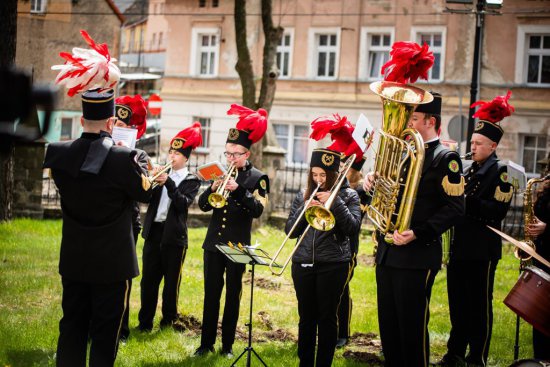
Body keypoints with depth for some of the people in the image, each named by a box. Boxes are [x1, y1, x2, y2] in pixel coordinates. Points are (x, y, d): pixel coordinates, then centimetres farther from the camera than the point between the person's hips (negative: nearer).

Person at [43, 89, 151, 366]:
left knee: (71, 326, 15)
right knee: (105, 332, 6)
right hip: (112, 261, -4)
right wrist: (139, 157, 6)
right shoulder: (124, 158, -22)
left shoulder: (59, 153, -8)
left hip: (73, 259, 4)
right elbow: (146, 193, -7)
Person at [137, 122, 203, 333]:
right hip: (153, 231, 3)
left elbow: (184, 203, -15)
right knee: (149, 279, 4)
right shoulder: (161, 174, 12)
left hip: (174, 235, -3)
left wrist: (168, 183, -24)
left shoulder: (191, 181, 2)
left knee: (172, 280, 5)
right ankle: (145, 321, 10)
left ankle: (169, 318, 19)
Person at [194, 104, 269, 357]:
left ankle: (227, 344, 14)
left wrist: (237, 189, -27)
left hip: (237, 246, -3)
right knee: (211, 295, 6)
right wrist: (213, 188, -16)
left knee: (232, 296, 6)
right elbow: (203, 205, 3)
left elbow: (257, 209, -15)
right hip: (213, 243, 3)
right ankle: (207, 343, 12)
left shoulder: (257, 178, -3)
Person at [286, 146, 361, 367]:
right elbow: (290, 232, 6)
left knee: (327, 318, 2)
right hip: (303, 264, 3)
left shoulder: (348, 195, 2)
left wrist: (334, 202, -17)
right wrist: (304, 209, -9)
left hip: (333, 264, -3)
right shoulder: (303, 196, 10)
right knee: (306, 317, 8)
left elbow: (353, 228, -10)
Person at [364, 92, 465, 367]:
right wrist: (372, 183, 1)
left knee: (412, 326, -3)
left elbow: (455, 207, -15)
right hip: (387, 252, 8)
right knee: (388, 324, 12)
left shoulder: (445, 158, -7)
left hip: (417, 255, -8)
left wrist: (418, 233, -23)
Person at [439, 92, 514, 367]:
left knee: (479, 306, 0)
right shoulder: (469, 171, 15)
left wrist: (465, 200, -23)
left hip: (482, 251, -7)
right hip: (460, 248, 7)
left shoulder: (501, 172, -7)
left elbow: (497, 210, -18)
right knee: (458, 303, 13)